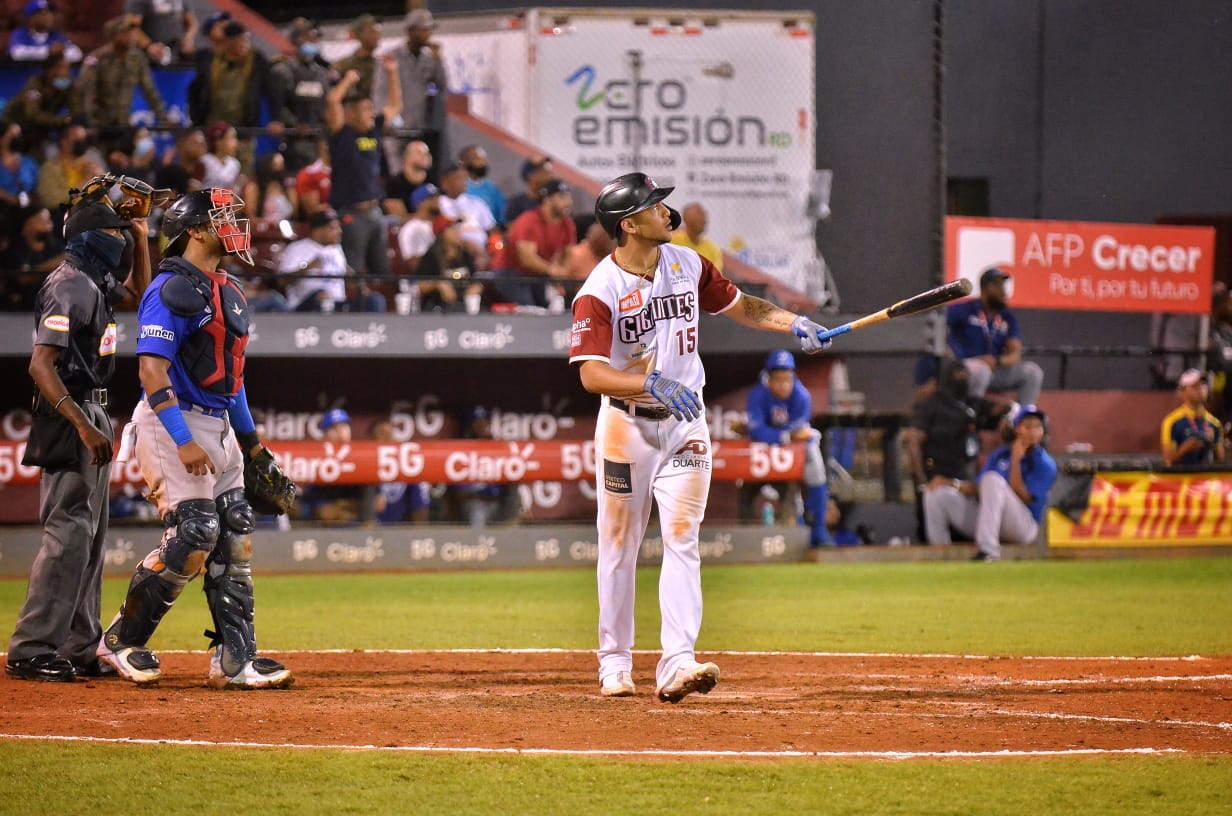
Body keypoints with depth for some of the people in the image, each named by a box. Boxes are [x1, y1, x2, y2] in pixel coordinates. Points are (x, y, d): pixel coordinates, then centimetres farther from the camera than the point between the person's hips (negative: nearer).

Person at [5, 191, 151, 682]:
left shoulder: (97, 283, 13)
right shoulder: (68, 288, -16)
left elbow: (139, 291, 34)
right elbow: (41, 366, -24)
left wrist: (140, 233, 19)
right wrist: (84, 427, -31)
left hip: (92, 417, 10)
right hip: (68, 416, -10)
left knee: (90, 536, 12)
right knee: (69, 533, -14)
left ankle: (79, 649, 17)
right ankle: (31, 652, -15)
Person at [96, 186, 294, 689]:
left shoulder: (228, 291, 16)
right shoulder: (173, 288, -14)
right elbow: (152, 369, -21)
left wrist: (250, 439, 23)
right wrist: (182, 441, -28)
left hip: (219, 426, 9)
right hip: (174, 422, -9)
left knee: (235, 538, 4)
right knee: (194, 536, -15)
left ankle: (235, 659, 6)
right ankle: (121, 642, -1)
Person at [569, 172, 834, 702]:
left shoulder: (687, 264, 2)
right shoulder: (599, 291, -16)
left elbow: (736, 304, 16)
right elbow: (591, 374, -24)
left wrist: (793, 324, 0)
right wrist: (655, 385, -38)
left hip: (684, 422, 3)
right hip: (627, 424, -3)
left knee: (681, 539, -7)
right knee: (619, 545, 5)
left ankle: (677, 665, -16)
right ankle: (614, 663, 17)